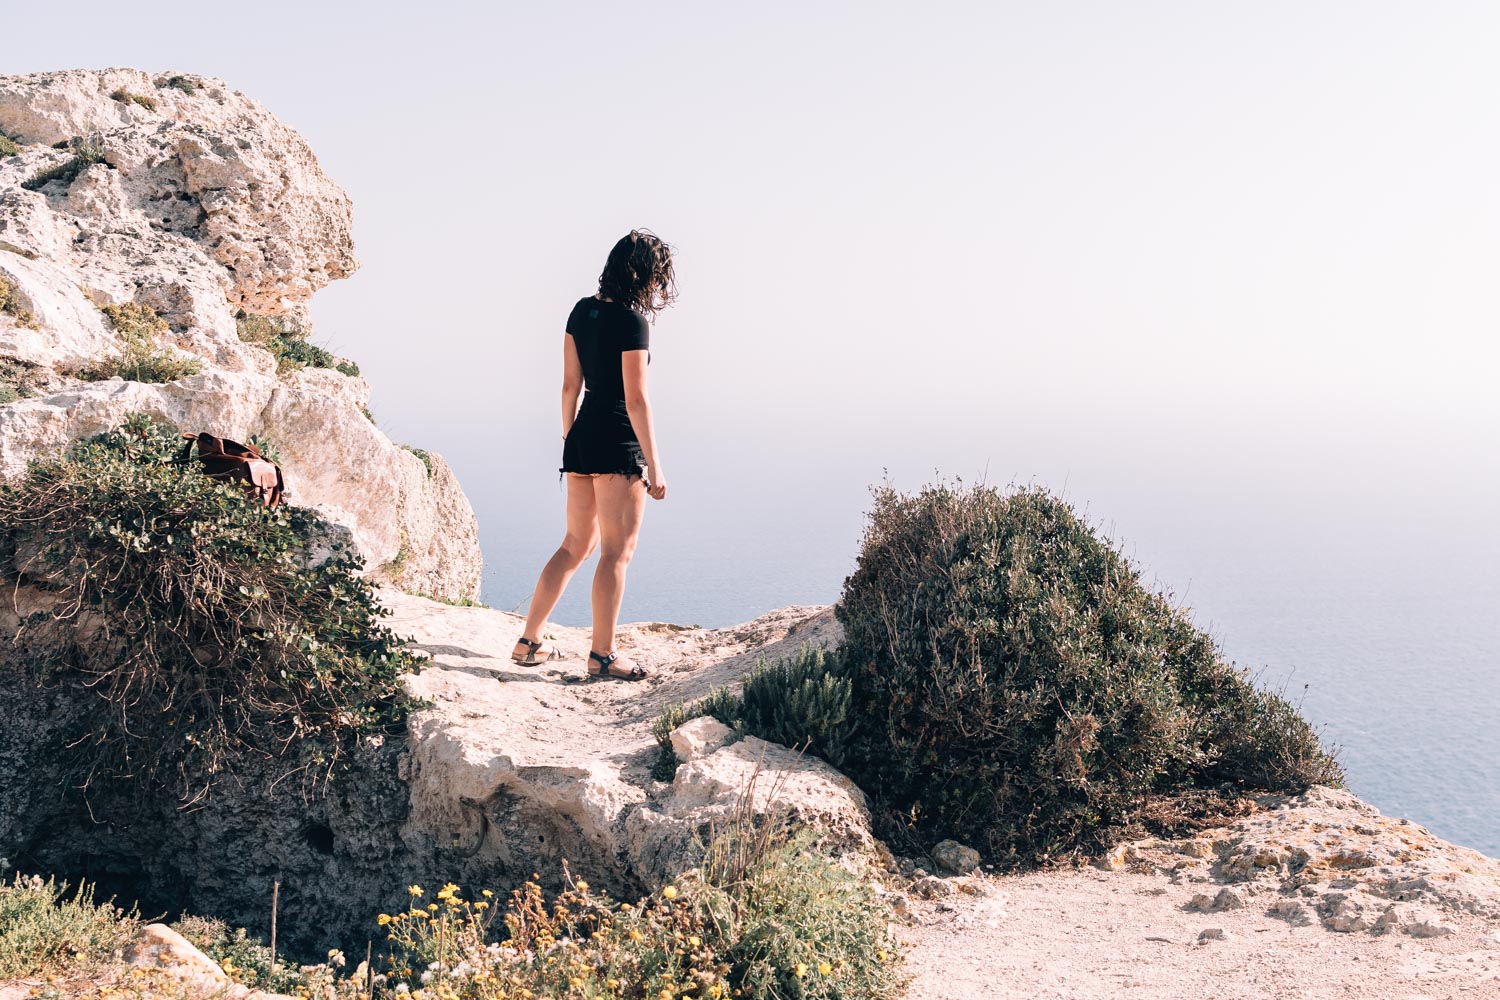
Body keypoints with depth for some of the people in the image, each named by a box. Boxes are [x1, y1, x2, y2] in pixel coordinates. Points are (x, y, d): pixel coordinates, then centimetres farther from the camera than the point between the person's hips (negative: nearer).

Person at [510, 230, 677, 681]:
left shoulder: (582, 311, 9)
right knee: (618, 550, 2)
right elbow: (635, 400, -16)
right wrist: (654, 465, -12)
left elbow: (570, 384, 13)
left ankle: (529, 641, 18)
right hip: (618, 442, -8)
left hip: (581, 438, 8)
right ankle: (603, 654, 8)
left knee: (576, 544, 17)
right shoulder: (632, 320, -14)